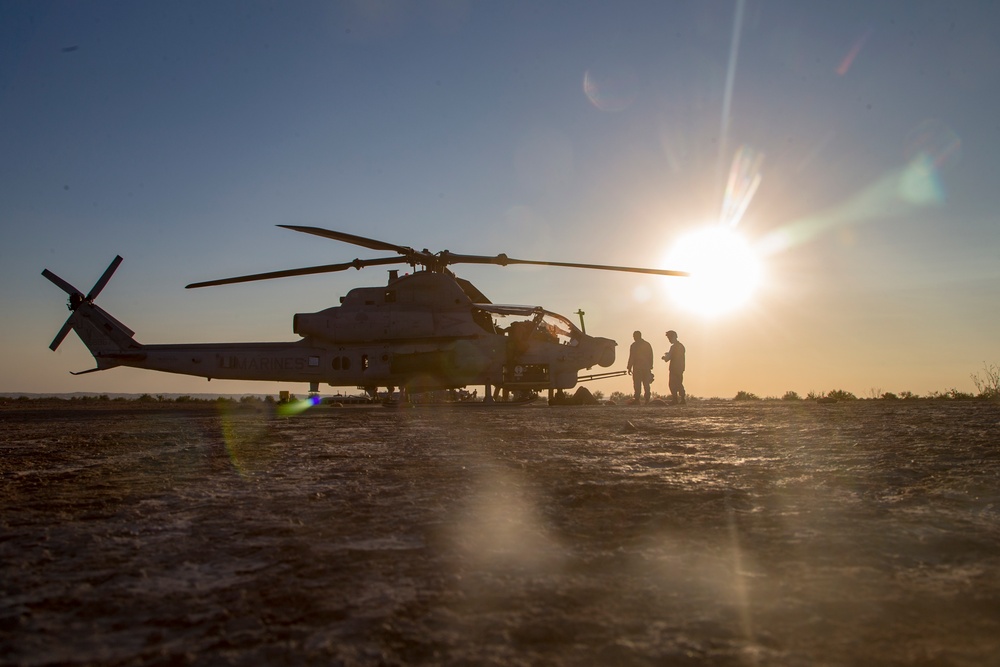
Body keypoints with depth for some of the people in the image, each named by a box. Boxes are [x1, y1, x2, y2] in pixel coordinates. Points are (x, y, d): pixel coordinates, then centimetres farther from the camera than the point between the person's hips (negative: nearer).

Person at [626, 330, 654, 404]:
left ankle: (637, 400, -8)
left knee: (637, 385, -3)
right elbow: (651, 357, 11)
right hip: (646, 368, 4)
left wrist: (629, 368, -3)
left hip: (637, 368, -4)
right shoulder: (647, 344, 11)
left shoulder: (634, 345, -4)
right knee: (646, 384, 8)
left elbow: (631, 357, -7)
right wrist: (650, 367, 16)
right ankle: (647, 400, 3)